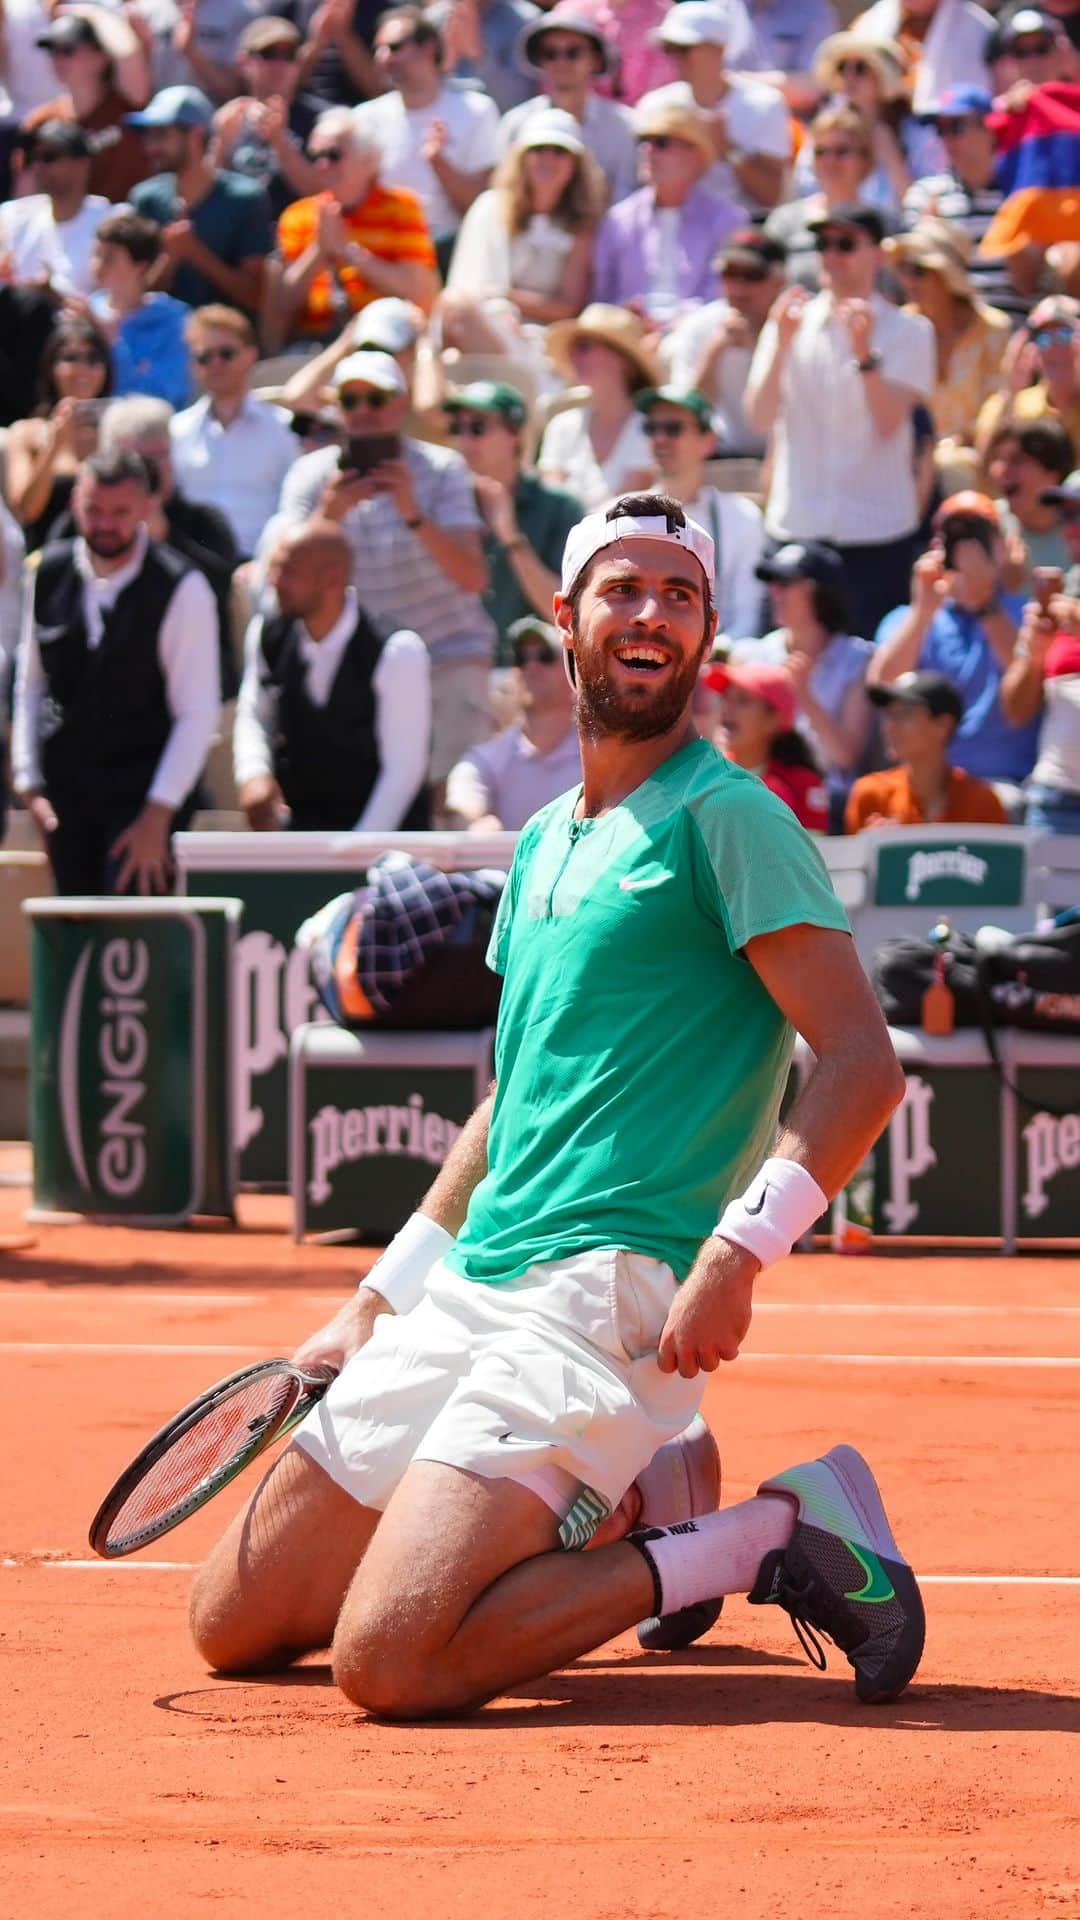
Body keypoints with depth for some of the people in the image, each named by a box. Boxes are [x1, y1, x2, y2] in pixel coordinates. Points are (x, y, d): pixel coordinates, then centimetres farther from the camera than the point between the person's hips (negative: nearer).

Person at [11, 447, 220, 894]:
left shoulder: (181, 589, -9)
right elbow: (29, 685, 11)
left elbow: (197, 712, -10)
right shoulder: (48, 575, 4)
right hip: (66, 797, 4)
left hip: (143, 796, -4)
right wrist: (29, 783, 4)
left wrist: (158, 815, -14)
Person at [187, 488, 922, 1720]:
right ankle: (625, 1508, 16)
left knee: (388, 1662, -25)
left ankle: (765, 1540, -8)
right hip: (468, 1292, 8)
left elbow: (862, 1065, -13)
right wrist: (381, 1298, 24)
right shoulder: (543, 845, 19)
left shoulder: (727, 818, -6)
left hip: (607, 1296, -8)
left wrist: (738, 1250, -25)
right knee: (233, 1625, 9)